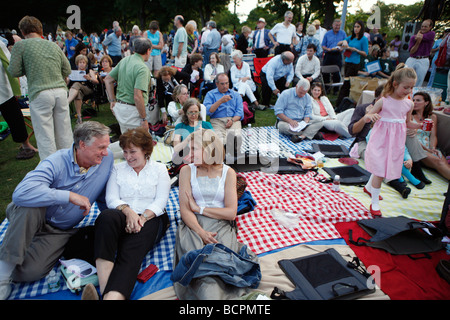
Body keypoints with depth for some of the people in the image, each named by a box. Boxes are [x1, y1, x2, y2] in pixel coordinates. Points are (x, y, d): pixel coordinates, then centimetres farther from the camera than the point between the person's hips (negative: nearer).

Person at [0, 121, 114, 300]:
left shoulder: (107, 159, -9)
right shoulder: (57, 162, -21)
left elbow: (104, 199, 5)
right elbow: (21, 193, -37)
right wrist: (70, 195, -36)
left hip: (61, 231, 2)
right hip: (32, 219, -2)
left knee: (30, 272, -20)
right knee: (31, 206, -36)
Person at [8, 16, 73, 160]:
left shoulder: (20, 46, 2)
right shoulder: (54, 45, 12)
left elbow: (14, 72, 2)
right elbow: (67, 70, 14)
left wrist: (28, 68, 20)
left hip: (40, 94, -4)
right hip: (60, 91, 4)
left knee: (45, 137, 2)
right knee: (64, 133, 12)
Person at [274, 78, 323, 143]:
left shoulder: (307, 97, 9)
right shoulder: (286, 94, -6)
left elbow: (308, 114, 9)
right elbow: (278, 112, -12)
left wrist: (305, 122, -15)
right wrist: (290, 121, -23)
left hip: (301, 123, 4)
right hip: (285, 122, -4)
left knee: (320, 123, -16)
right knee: (283, 126, -40)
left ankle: (301, 136, -39)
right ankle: (311, 133, -26)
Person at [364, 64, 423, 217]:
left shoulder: (409, 104, 5)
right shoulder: (383, 101, -10)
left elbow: (408, 123, 15)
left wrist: (420, 125, -2)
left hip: (396, 141, 6)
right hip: (382, 139, -5)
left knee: (386, 167, 16)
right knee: (380, 169, -7)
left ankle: (369, 186, 44)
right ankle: (375, 203, 6)